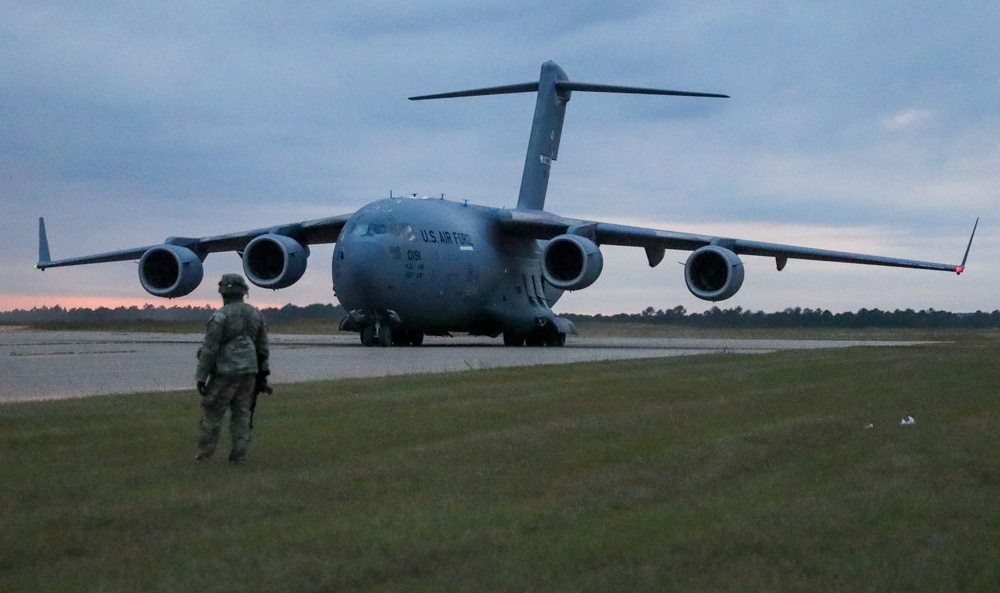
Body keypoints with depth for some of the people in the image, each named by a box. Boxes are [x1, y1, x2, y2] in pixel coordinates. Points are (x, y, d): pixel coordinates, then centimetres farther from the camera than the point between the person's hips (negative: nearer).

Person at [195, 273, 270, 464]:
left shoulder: (220, 316, -12)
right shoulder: (255, 314, 8)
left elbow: (209, 349, -13)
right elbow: (262, 348, 13)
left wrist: (201, 377, -9)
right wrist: (262, 374, 20)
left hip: (225, 373, -5)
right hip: (249, 371, 5)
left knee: (213, 413, 4)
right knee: (242, 414, 8)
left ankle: (204, 454, 9)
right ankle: (239, 455, 6)